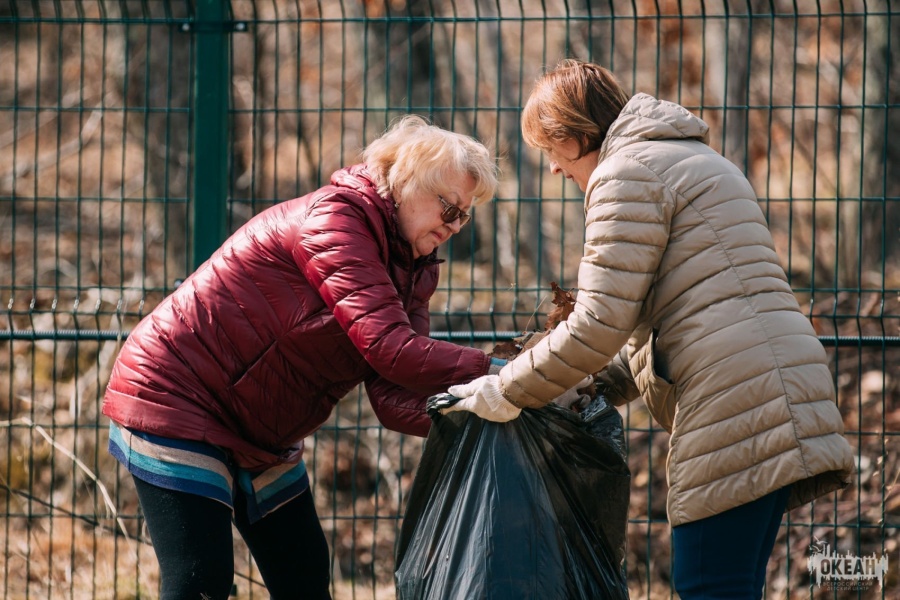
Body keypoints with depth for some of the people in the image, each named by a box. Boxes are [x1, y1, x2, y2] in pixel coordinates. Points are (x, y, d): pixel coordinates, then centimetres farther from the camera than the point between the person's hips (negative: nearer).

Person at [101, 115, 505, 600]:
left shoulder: (410, 271, 6)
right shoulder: (333, 218, -20)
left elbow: (396, 400, -8)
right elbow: (388, 347, -32)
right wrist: (495, 375, -32)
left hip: (259, 438, 10)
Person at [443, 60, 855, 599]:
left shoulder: (628, 172, -3)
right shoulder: (699, 161, 30)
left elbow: (603, 321, -10)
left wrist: (505, 394, 0)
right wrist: (598, 388, 26)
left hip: (738, 398, -10)